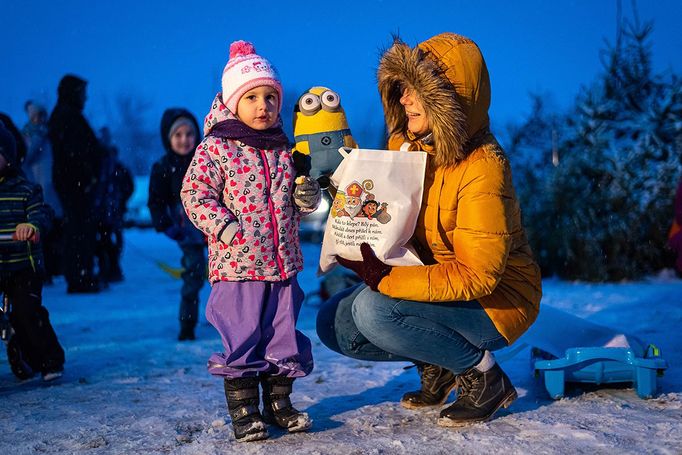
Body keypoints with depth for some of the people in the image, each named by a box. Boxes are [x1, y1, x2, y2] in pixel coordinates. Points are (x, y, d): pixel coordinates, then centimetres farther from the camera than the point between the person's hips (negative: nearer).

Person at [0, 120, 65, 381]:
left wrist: (31, 225, -35)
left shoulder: (24, 190, 1)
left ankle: (51, 361, 5)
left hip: (23, 265, -3)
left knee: (27, 312, -12)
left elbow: (41, 212, -12)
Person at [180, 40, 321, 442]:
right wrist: (225, 227, -20)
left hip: (282, 264, 5)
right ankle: (243, 412, 11)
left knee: (283, 336, 11)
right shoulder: (215, 148, -5)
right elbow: (195, 194, -8)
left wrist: (306, 198, -1)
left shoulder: (284, 150, 11)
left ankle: (279, 404, 26)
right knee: (242, 339, -1)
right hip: (237, 264, -5)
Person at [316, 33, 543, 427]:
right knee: (334, 323, -4)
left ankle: (483, 375, -9)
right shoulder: (404, 143, -2)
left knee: (373, 308, -29)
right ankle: (436, 363, 12)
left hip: (494, 301, -8)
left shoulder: (482, 168, -26)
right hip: (428, 281, 8)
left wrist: (386, 277, -37)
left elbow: (476, 275, -29)